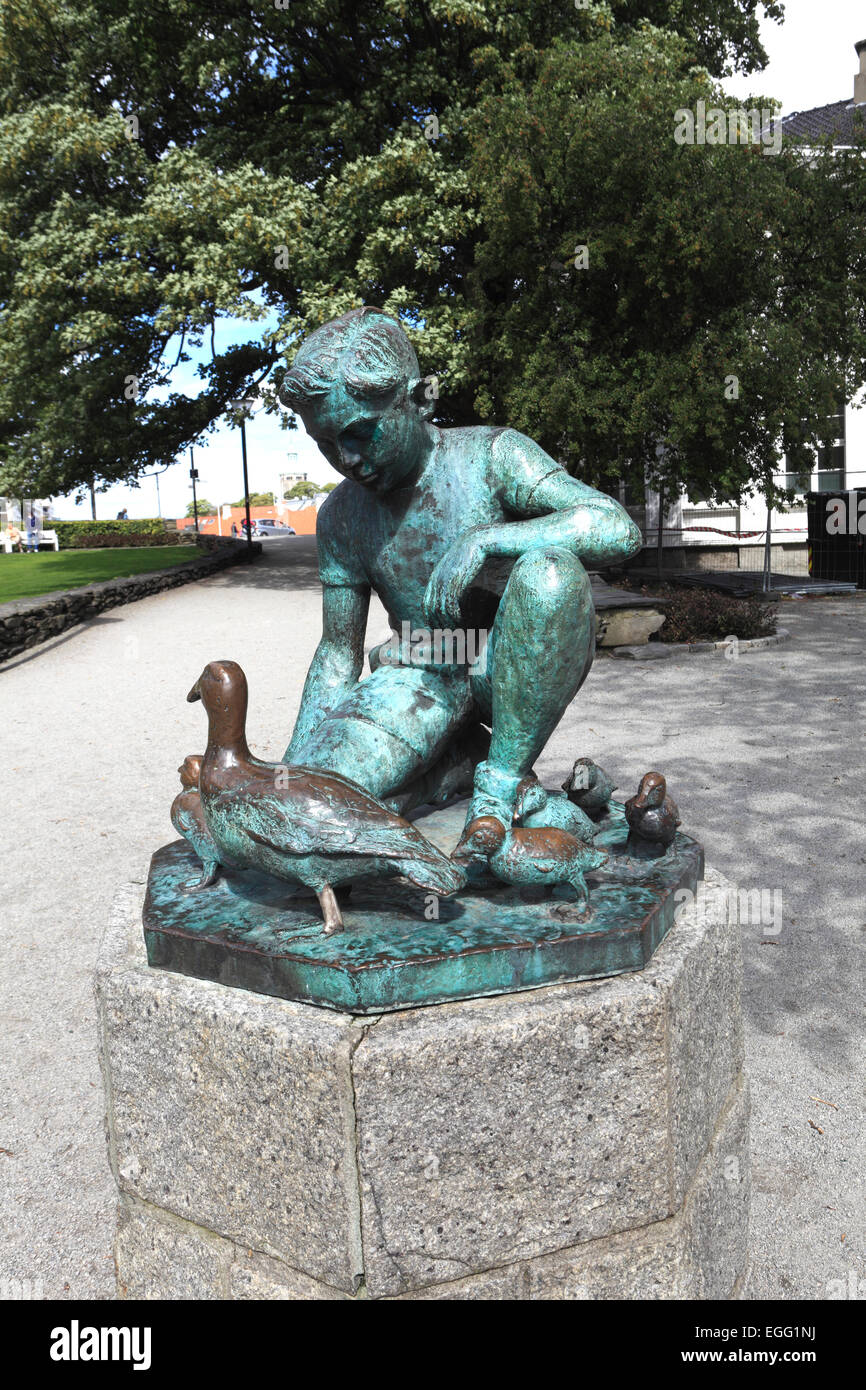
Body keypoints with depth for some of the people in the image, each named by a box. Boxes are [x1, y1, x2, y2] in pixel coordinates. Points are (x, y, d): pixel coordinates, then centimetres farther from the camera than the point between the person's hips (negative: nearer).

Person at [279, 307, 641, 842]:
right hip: (424, 675, 4)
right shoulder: (340, 517, 1)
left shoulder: (491, 456, -12)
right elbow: (338, 654, 8)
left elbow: (620, 531, -25)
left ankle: (502, 777, -19)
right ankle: (465, 747, 7)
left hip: (517, 667, -3)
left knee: (550, 570, -36)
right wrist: (297, 763, -2)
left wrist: (484, 537, -36)